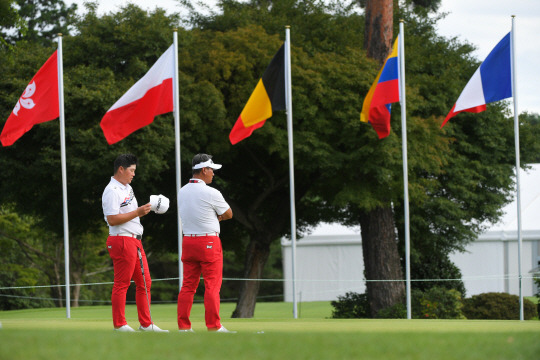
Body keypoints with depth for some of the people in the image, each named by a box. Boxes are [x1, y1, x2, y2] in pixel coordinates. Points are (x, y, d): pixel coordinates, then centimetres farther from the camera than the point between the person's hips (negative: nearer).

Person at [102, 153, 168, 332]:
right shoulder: (112, 191, -13)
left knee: (144, 282, 9)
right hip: (121, 240, -10)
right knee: (121, 284, -6)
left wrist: (144, 209, 8)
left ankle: (146, 324, 13)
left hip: (135, 241, 10)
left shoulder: (127, 188, 19)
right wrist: (137, 212, -21)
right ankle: (119, 324, -2)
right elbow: (112, 219, -21)